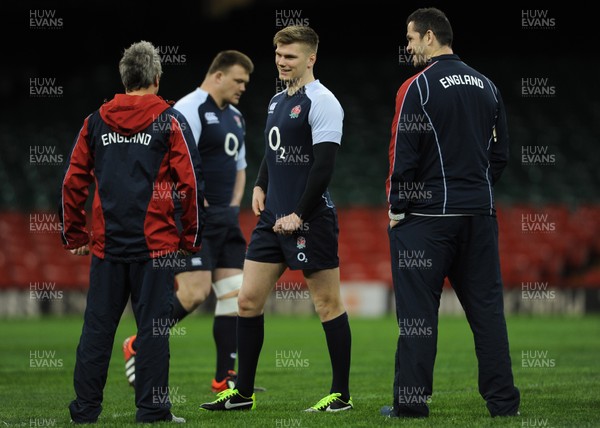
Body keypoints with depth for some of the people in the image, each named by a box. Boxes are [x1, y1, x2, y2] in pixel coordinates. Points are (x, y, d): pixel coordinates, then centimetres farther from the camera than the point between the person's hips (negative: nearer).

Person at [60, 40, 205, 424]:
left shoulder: (95, 121, 7)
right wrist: (192, 238, 3)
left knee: (97, 327, 8)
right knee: (153, 328, 1)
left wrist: (75, 237, 15)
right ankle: (152, 412, 1)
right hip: (155, 245, -3)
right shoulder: (170, 121, -3)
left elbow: (72, 183, 8)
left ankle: (85, 409, 10)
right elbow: (192, 183, -6)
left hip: (106, 247, 3)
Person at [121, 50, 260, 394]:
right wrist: (201, 207, -17)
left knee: (236, 294, 0)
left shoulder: (235, 118, 19)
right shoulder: (191, 109, -11)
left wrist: (233, 207, 13)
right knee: (196, 293, -15)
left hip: (225, 220, 9)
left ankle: (225, 377, 3)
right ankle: (139, 346, 5)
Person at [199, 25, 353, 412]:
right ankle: (243, 392, 14)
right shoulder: (278, 100, 15)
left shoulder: (321, 102, -12)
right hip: (273, 217, 9)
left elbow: (324, 165, -18)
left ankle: (341, 395, 7)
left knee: (328, 304, -1)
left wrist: (299, 216, -17)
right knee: (249, 300, 6)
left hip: (310, 221, -9)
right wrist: (261, 186, 10)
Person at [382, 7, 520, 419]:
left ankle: (411, 402, 2)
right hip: (480, 215, 5)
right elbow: (501, 152, 12)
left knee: (417, 313, 1)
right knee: (487, 308, 8)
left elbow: (404, 155, -11)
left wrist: (397, 208, -1)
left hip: (428, 215, -5)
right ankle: (503, 400, 8)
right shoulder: (486, 86, 9)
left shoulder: (418, 87, -9)